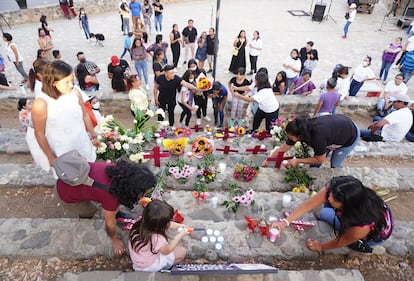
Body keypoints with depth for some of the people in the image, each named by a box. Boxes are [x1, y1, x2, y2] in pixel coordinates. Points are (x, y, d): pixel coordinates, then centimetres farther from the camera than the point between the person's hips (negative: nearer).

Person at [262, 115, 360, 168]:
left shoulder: (317, 137, -43)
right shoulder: (301, 130, -24)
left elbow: (320, 160, -25)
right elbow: (282, 149, -14)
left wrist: (297, 161, -23)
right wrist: (267, 161, -10)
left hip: (351, 133, -5)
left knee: (335, 164, 4)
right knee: (315, 161, 2)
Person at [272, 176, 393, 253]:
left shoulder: (363, 225, -42)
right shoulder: (332, 190, -34)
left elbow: (343, 240, -23)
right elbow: (308, 204, -27)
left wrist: (321, 246, -8)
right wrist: (285, 222, -32)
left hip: (378, 232, -5)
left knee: (325, 214, -9)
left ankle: (359, 243, 2)